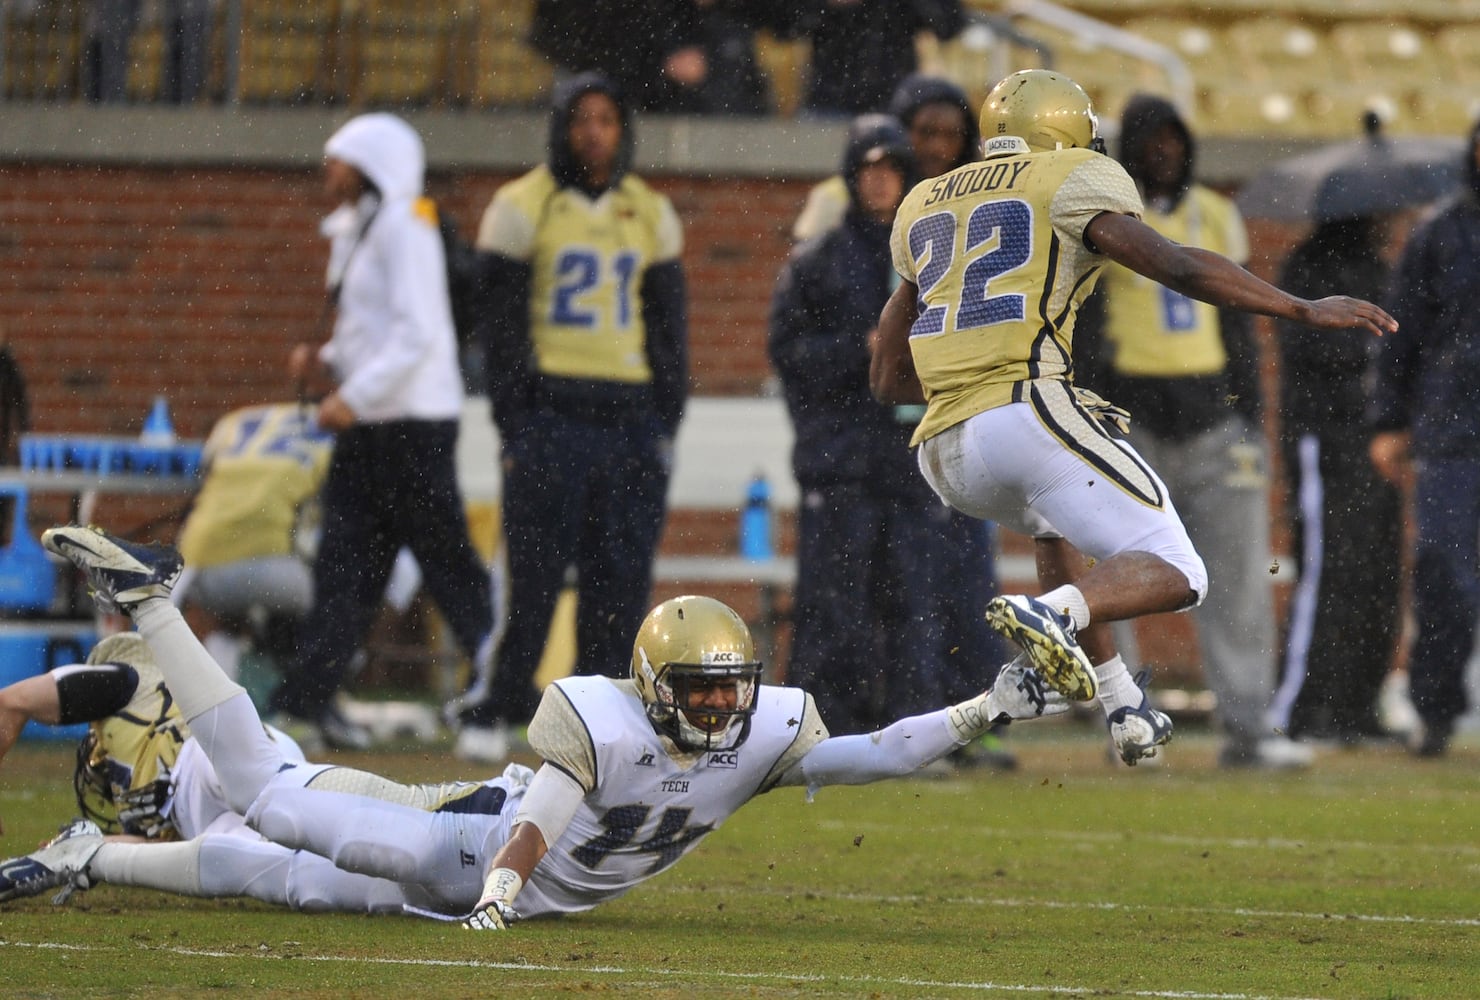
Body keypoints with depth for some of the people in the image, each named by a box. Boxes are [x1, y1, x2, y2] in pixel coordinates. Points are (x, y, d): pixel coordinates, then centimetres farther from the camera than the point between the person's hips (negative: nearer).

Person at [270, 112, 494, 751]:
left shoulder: (404, 225, -10)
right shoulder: (354, 232, 18)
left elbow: (417, 332, -18)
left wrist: (355, 394, -21)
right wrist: (327, 367, 9)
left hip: (414, 418, -9)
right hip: (367, 427, 9)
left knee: (444, 555, -7)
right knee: (346, 560, 4)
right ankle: (307, 698, 1)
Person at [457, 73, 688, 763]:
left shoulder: (650, 215, 13)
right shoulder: (523, 208, 0)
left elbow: (669, 322, 16)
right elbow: (503, 323, 0)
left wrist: (667, 420, 9)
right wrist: (515, 420, -7)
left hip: (630, 414, 4)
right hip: (551, 414, -4)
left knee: (620, 580, 2)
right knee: (533, 577, -7)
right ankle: (491, 711, 0)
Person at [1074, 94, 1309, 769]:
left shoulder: (1215, 218, 13)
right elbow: (1083, 329, -4)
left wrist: (1250, 418, 13)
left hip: (1211, 412, 4)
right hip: (1135, 413, -4)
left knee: (1238, 575, -1)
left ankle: (1247, 726, 0)